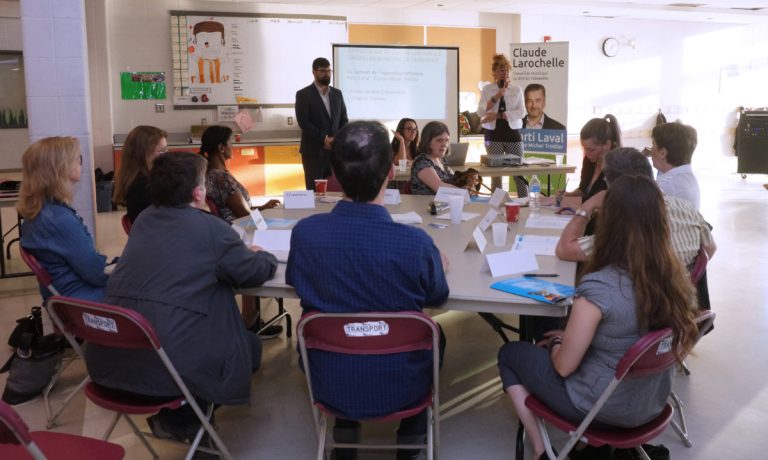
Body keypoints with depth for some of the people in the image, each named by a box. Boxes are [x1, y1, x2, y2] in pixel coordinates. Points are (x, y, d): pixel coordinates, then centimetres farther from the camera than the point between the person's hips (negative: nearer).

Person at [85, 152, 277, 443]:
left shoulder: (144, 219, 13)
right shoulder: (211, 228, -7)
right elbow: (256, 273, 4)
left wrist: (241, 253, 30)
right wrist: (264, 256, 26)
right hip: (171, 362, -7)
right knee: (251, 345, 17)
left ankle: (172, 415, 21)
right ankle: (180, 419, 11)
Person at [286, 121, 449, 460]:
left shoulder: (304, 232, -21)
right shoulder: (416, 242, -26)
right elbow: (437, 297, -4)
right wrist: (439, 265, 17)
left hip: (329, 384, 2)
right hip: (399, 388, -1)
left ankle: (345, 433, 38)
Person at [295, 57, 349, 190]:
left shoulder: (337, 93, 14)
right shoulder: (303, 94, -2)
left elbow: (344, 119, 13)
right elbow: (303, 122, -10)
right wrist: (323, 139, -15)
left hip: (335, 150, 4)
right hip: (313, 151, -4)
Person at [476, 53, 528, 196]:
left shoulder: (517, 90, 7)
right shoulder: (487, 89, 6)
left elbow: (521, 112, -5)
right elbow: (481, 112, -3)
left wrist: (498, 115, -14)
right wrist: (496, 97, -15)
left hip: (513, 133, 1)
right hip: (494, 134, 0)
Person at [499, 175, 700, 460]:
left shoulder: (598, 286, -30)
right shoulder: (677, 276, -10)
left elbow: (564, 366, -21)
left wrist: (555, 344, 4)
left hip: (602, 407, -6)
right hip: (653, 402, 6)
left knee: (509, 354, 15)